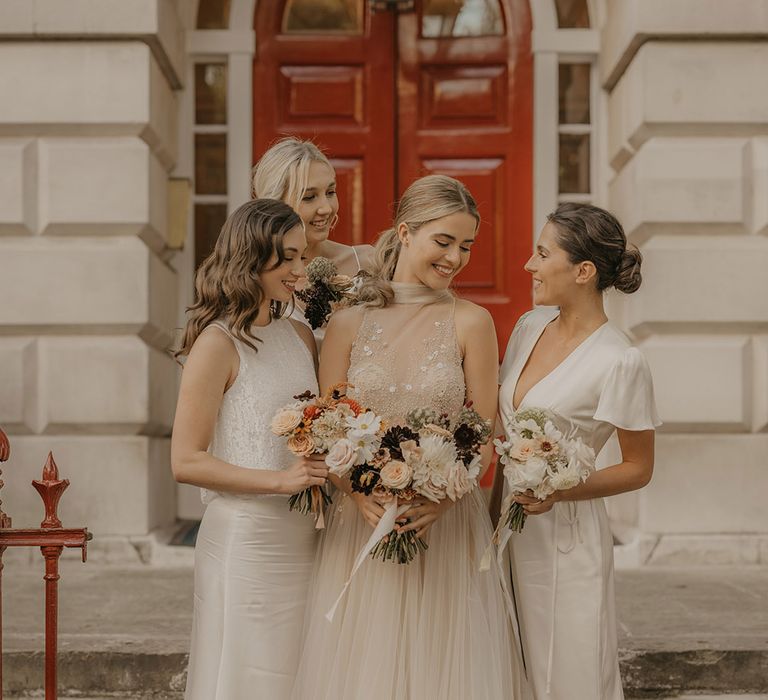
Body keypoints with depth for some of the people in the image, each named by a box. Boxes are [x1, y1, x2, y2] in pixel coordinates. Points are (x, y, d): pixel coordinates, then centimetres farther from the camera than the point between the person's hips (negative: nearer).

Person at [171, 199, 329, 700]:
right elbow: (186, 462, -14)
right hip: (247, 540, -7)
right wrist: (279, 480, -20)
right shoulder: (218, 343, -11)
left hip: (304, 539, 7)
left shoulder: (300, 336, 9)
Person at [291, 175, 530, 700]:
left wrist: (441, 499, -17)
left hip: (447, 530, -1)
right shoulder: (348, 323, 4)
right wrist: (361, 496, -16)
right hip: (362, 525, 1)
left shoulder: (471, 323, 0)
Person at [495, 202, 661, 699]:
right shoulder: (530, 327, 4)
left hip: (564, 535, -7)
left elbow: (639, 469, -9)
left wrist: (560, 491, -21)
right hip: (509, 527, 7)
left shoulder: (621, 362, -17)